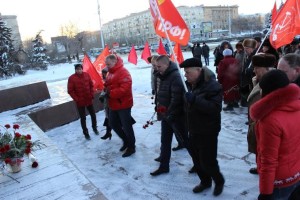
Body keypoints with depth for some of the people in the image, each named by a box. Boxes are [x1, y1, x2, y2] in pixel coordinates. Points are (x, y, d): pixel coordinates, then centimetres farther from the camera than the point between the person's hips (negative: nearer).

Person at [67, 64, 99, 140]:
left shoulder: (86, 75, -1)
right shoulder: (72, 78, -12)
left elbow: (91, 85, 7)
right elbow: (70, 91, -11)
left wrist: (92, 95, -1)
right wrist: (76, 99, -14)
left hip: (89, 100, 3)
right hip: (80, 102, -3)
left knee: (93, 115, 15)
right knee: (83, 118, 6)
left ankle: (94, 128, 38)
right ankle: (86, 133, 20)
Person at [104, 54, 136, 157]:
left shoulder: (123, 72, -17)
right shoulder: (110, 73, 13)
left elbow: (124, 88, -28)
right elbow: (107, 86, 21)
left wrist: (110, 93, -26)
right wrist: (105, 92, -1)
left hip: (123, 105, -10)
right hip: (113, 105, 10)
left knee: (126, 126, 1)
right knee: (113, 124, 17)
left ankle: (131, 147, 18)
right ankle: (126, 140, 35)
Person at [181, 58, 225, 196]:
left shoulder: (212, 86, -20)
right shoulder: (191, 84, 6)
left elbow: (215, 108, -30)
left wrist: (195, 100, -37)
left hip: (208, 132, -8)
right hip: (193, 130, 8)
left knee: (207, 161, -1)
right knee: (196, 159, 18)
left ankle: (219, 181, 29)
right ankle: (205, 181, 40)